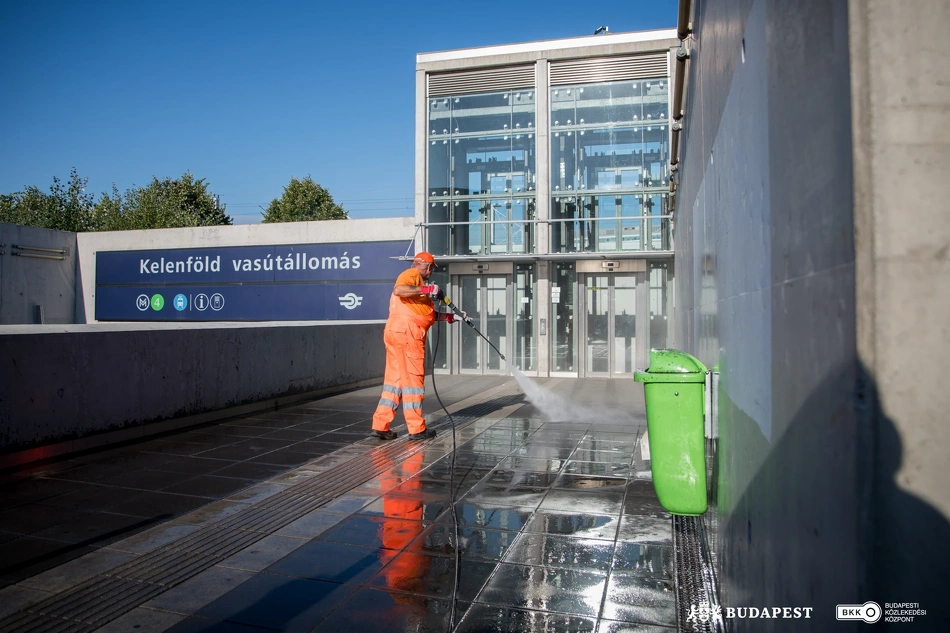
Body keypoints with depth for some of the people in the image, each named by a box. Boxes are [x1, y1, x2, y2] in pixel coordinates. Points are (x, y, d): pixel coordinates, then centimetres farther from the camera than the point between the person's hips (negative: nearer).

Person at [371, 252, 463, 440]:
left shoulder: (418, 280, 31)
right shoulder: (412, 274, 0)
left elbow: (428, 314, 29)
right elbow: (398, 290, -21)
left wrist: (449, 317, 26)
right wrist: (425, 289, -20)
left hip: (396, 332, 10)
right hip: (406, 332, -10)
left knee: (395, 378, 10)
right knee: (413, 377, -4)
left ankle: (381, 425, 9)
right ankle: (417, 428, 2)